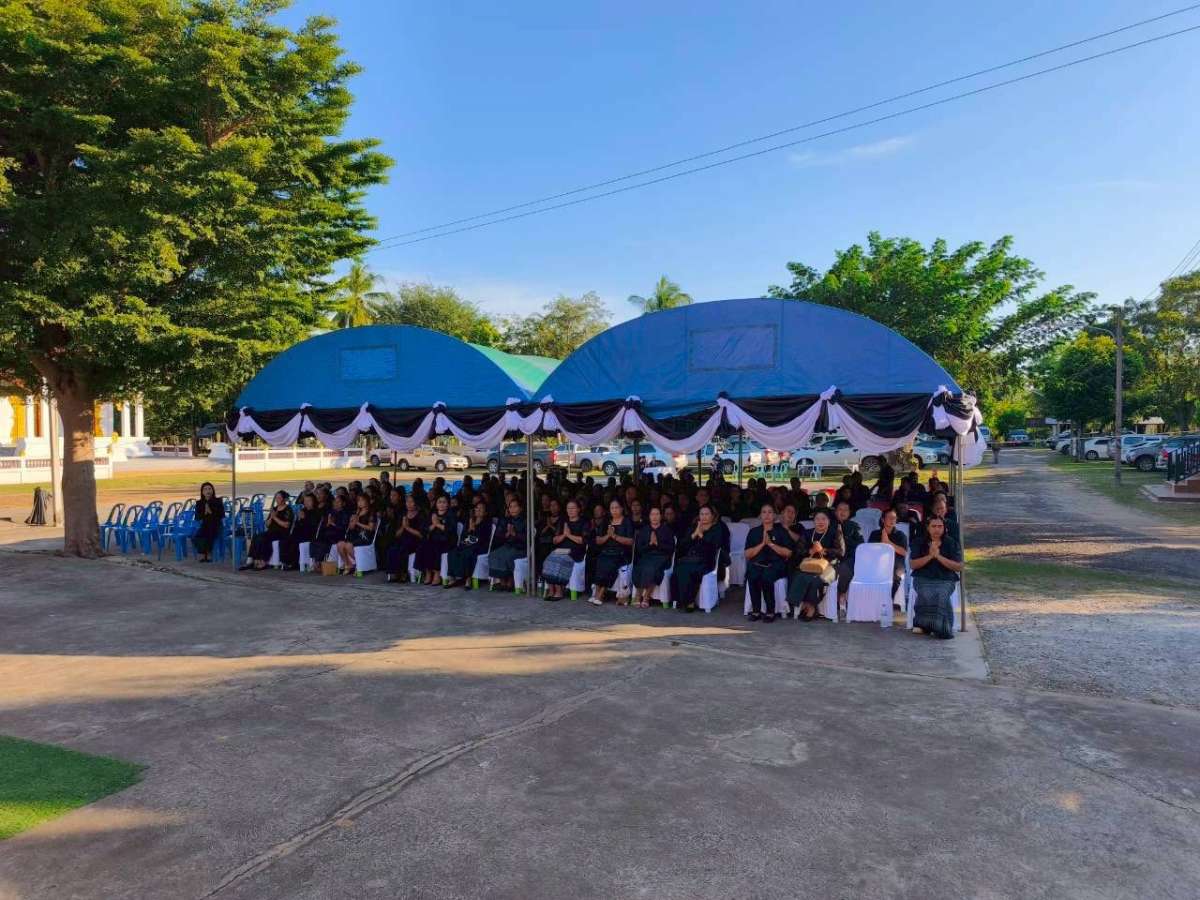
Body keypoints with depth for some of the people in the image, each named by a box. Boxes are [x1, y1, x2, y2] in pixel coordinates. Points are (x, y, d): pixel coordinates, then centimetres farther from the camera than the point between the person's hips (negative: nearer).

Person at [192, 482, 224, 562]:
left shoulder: (218, 501, -1)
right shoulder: (199, 503, 6)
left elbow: (222, 515, -8)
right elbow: (197, 518, -1)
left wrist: (211, 512, -22)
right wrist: (204, 513, -19)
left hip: (216, 526, -3)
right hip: (204, 526, 3)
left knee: (210, 536, -33)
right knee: (195, 537, -26)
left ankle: (209, 553, -7)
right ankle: (202, 554, -5)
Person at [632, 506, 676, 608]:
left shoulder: (667, 529, 11)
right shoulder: (643, 530, 18)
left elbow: (671, 548, 0)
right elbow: (638, 549, 8)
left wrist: (657, 543, -11)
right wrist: (650, 544, -8)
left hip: (662, 558, -2)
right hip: (646, 557, 2)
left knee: (652, 567, -34)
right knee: (639, 568, -31)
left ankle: (646, 598, -26)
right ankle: (638, 597, -25)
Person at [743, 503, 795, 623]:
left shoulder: (782, 531, 10)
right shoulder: (754, 531, 14)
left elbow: (788, 553, 1)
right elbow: (747, 554, 6)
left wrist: (770, 543, -7)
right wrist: (762, 543, -6)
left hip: (775, 563, -2)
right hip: (757, 563, 2)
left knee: (766, 577, -35)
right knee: (753, 577, -32)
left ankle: (770, 611, -21)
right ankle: (755, 610, -18)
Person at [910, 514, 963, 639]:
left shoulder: (951, 543, 8)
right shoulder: (920, 543, 10)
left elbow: (959, 567, 0)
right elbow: (913, 565, 3)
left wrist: (939, 556, -11)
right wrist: (930, 556, -11)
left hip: (945, 579, 0)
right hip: (923, 578, 0)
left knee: (941, 594, -34)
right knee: (927, 594, -34)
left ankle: (941, 627, -26)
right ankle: (924, 624, -23)